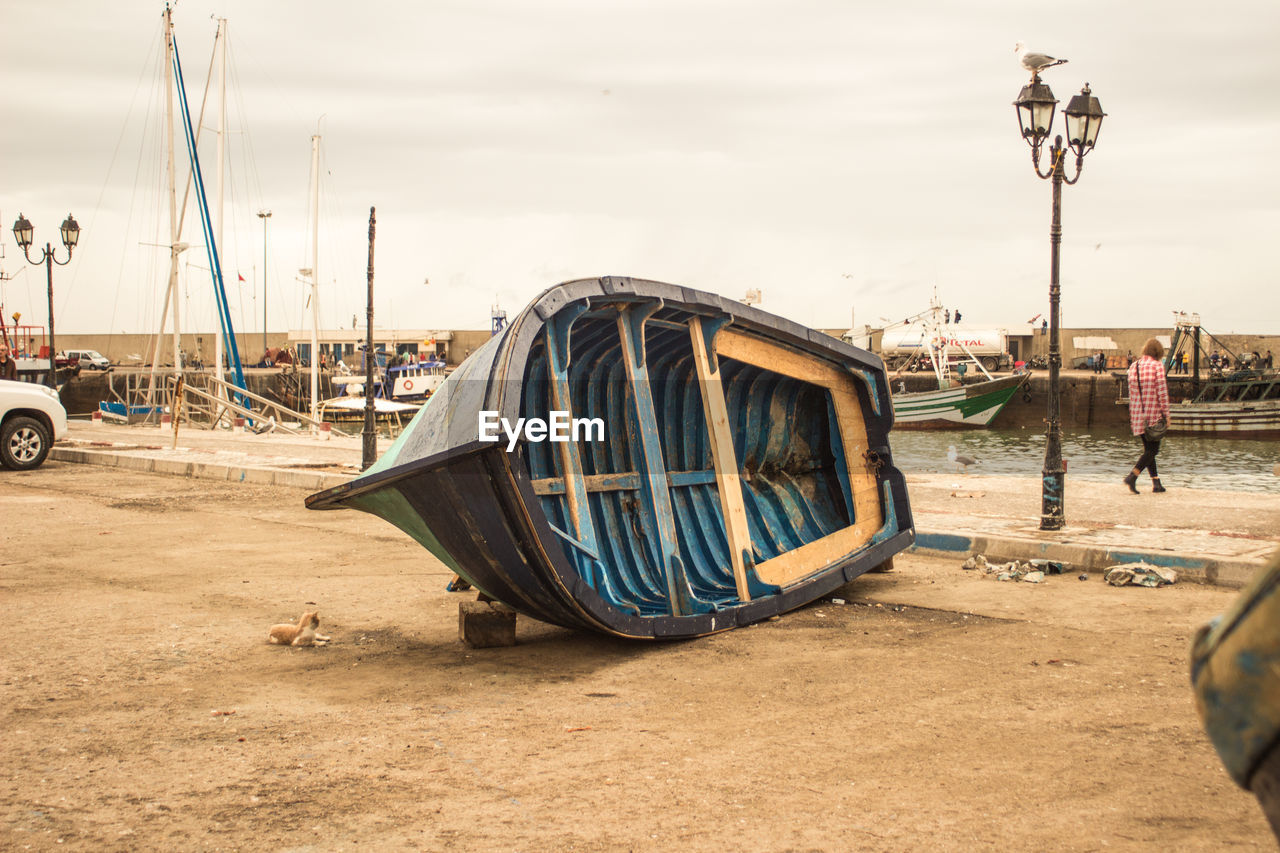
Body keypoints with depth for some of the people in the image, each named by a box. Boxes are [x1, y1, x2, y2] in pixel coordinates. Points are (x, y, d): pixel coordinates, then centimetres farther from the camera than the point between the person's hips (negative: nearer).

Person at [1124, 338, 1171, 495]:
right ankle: (1132, 476, -16)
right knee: (1152, 449, 1)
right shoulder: (1157, 366, -11)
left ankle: (1156, 482, 13)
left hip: (1137, 414, 6)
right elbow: (1162, 392, -12)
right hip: (1154, 414, -6)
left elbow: (1131, 392, 10)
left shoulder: (1133, 367, 6)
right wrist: (1166, 414, -5)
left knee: (1148, 448, 15)